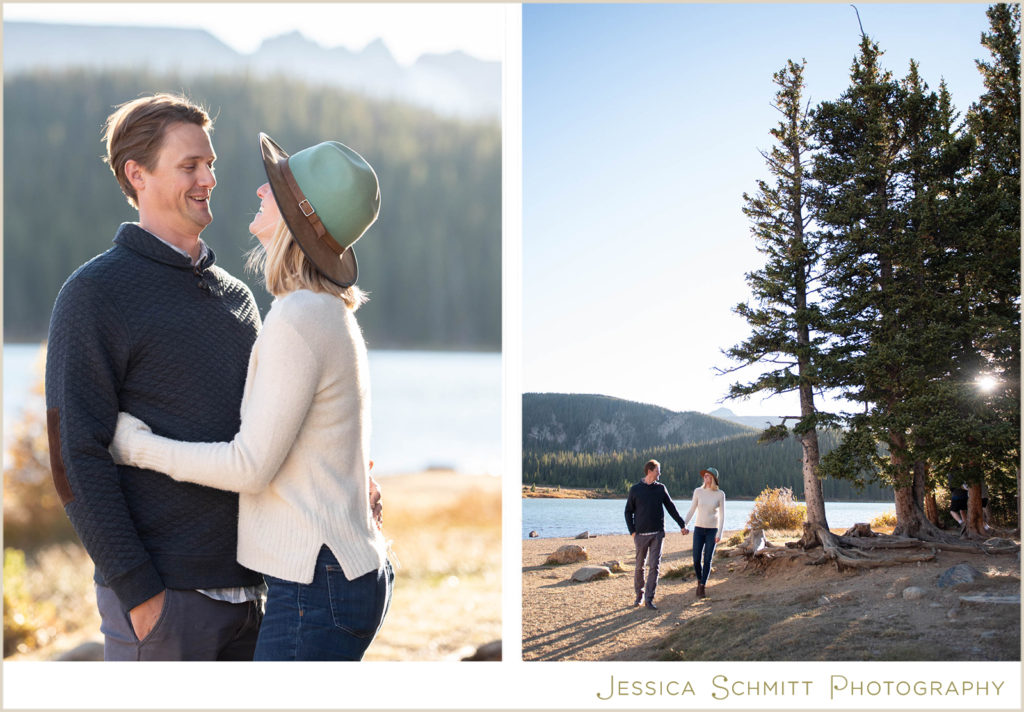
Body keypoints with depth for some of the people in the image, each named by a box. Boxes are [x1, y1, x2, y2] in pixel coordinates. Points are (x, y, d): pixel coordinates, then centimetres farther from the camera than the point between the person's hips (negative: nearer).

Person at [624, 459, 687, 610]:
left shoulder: (661, 488, 7)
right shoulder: (635, 489, 0)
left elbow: (671, 508, 14)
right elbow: (628, 512, 5)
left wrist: (682, 524, 12)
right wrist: (632, 531, -4)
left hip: (657, 534, 1)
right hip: (641, 535, -1)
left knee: (654, 566, -6)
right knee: (639, 567, 6)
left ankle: (649, 599, -4)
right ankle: (639, 594, 24)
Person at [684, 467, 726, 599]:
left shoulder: (720, 494, -7)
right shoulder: (698, 491, -3)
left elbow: (722, 515, -6)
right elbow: (692, 510, 4)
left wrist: (720, 534, -13)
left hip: (712, 530, -2)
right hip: (699, 529, 2)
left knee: (707, 560, -6)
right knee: (696, 560, -2)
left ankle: (702, 588, 6)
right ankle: (699, 581, 27)